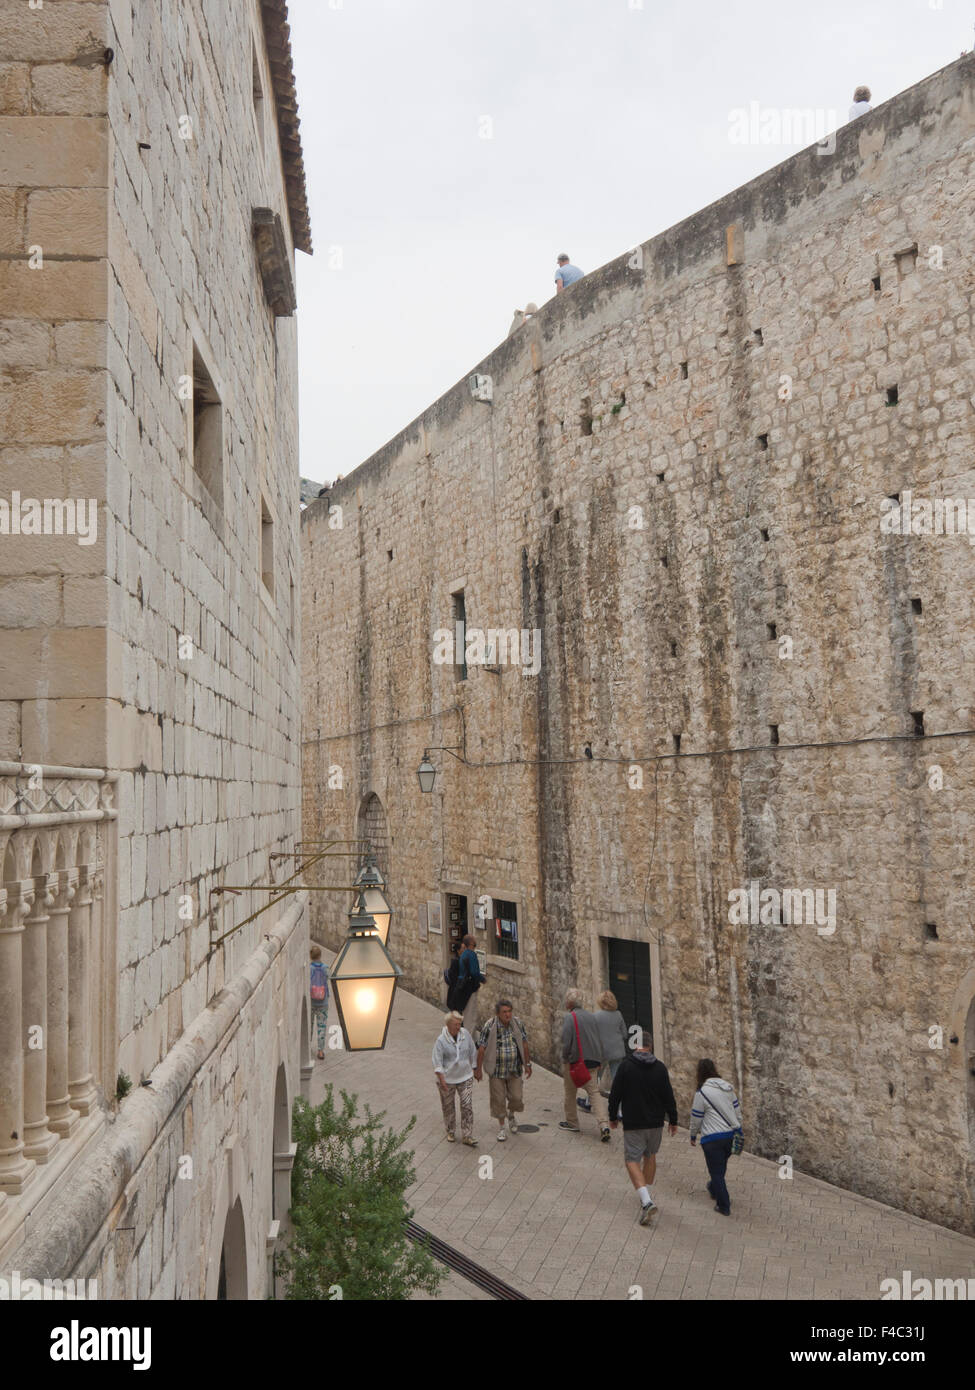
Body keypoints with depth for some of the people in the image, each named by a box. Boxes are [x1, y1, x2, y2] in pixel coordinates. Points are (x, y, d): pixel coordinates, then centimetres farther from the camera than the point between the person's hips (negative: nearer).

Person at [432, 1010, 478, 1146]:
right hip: (447, 1079, -2)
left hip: (465, 1077, 2)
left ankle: (467, 1136, 2)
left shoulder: (465, 1034, -5)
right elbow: (437, 1062, -17)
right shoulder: (441, 1041, -15)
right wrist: (441, 1079, -24)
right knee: (448, 1107, 12)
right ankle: (451, 1132, 32)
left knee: (467, 1106, -4)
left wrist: (473, 1069, 12)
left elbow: (472, 1053, 8)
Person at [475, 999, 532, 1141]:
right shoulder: (490, 1027, -17)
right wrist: (478, 1069, -9)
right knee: (498, 1100, 5)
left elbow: (524, 1044, 2)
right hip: (496, 1070, -2)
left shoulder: (518, 1024, -8)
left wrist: (527, 1064, 4)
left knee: (516, 1098, 2)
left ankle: (511, 1115, 35)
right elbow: (481, 1048, -11)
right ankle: (502, 1127, 25)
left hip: (514, 1070, 2)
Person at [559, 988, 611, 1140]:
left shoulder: (569, 1017, -12)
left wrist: (564, 1058, -5)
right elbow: (598, 1039, 15)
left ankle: (571, 1123, 23)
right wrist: (599, 1060, 20)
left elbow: (566, 1041, -17)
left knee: (570, 1093, 12)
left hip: (574, 1060, -6)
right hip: (592, 1060, 6)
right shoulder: (591, 1016, 11)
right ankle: (604, 1125, -11)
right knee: (594, 1092, 4)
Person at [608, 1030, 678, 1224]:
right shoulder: (660, 1067, -2)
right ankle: (648, 1196, 32)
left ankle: (646, 1201, -18)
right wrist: (673, 1120, 12)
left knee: (632, 1160, 0)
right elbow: (669, 1097, 1)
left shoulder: (626, 1066, -10)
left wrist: (613, 1116, 8)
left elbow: (615, 1094, -6)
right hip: (656, 1122, 4)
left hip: (633, 1123, -4)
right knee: (650, 1156, 23)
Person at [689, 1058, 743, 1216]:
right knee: (721, 1167, 25)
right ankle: (714, 1190, 45)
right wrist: (738, 1130, 23)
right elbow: (737, 1111, 11)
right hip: (731, 1134, 6)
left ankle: (724, 1206, 10)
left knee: (716, 1172, 6)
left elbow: (696, 1119, -7)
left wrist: (693, 1135, 9)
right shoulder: (727, 1087, 3)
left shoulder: (702, 1092, -15)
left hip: (713, 1138, -6)